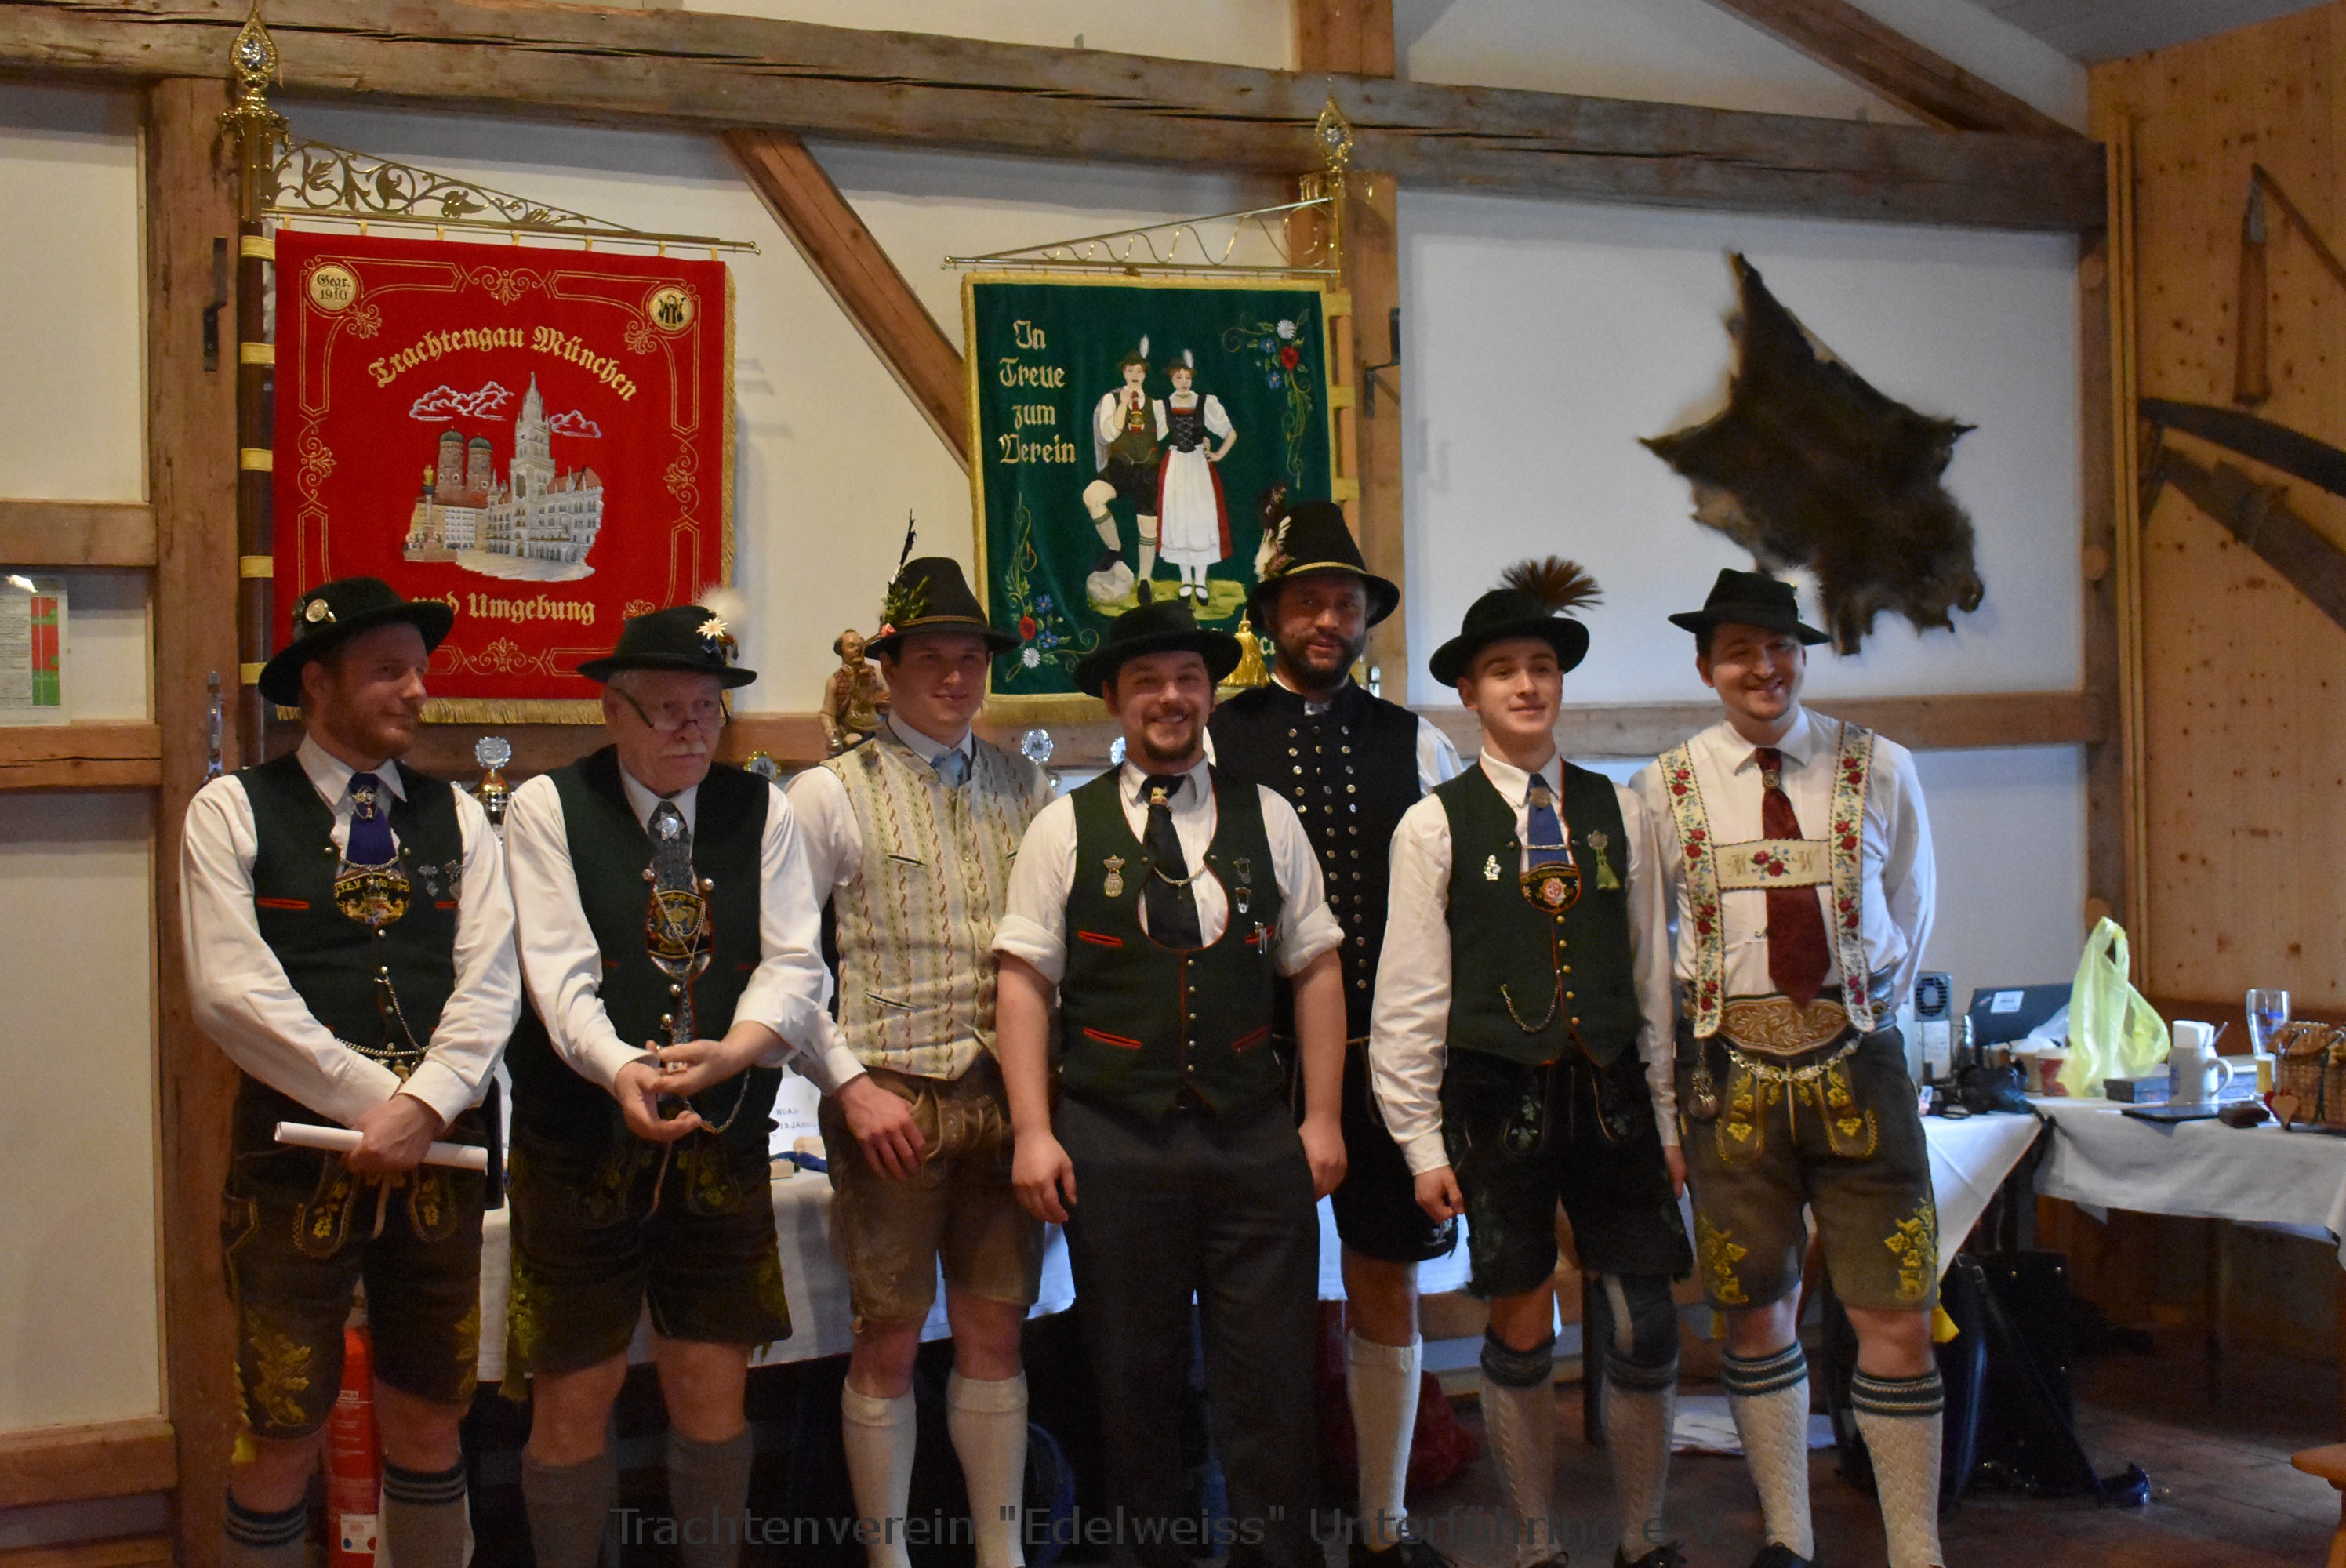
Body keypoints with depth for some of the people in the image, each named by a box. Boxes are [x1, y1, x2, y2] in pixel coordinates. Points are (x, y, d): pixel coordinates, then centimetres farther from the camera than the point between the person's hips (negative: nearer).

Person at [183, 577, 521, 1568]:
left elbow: (489, 984, 0)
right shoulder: (233, 812, -2)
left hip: (439, 1154, 4)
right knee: (283, 1435, 2)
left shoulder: (457, 819, 9)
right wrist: (375, 1104, -15)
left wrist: (423, 1105, -15)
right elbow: (230, 991, -11)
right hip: (296, 1147, -3)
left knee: (429, 1420, 12)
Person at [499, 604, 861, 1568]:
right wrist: (620, 1069, -32)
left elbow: (794, 965, -3)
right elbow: (559, 973, -13)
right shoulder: (547, 809, -2)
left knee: (713, 1388, 9)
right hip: (583, 1146, -2)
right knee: (576, 1391, 4)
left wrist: (732, 1051, -23)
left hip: (723, 1144, 3)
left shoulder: (761, 811, 6)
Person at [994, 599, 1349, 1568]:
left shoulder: (1267, 821, 10)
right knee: (1136, 1377, 8)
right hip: (1113, 1142, -1)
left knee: (1272, 1378, 1)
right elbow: (1026, 980, 1)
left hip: (1256, 1138, 1)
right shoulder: (1065, 828, 5)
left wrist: (1321, 1118, 4)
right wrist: (1033, 1134, -6)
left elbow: (1315, 970, 10)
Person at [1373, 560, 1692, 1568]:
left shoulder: (1615, 811, 7)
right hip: (1499, 1097, -2)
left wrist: (1668, 1115, 8)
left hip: (1609, 1094, 3)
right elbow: (1410, 994, -1)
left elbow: (1651, 972, 9)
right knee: (1520, 1332, 5)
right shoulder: (1435, 824, -2)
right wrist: (1422, 1140, -3)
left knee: (1646, 1329, 3)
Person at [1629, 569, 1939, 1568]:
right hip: (1731, 1066, 0)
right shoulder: (1666, 789, 1)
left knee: (1897, 1320, -2)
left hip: (1857, 1061, 0)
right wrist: (1698, 1030, 9)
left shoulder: (1880, 770, 3)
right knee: (1755, 1314, 8)